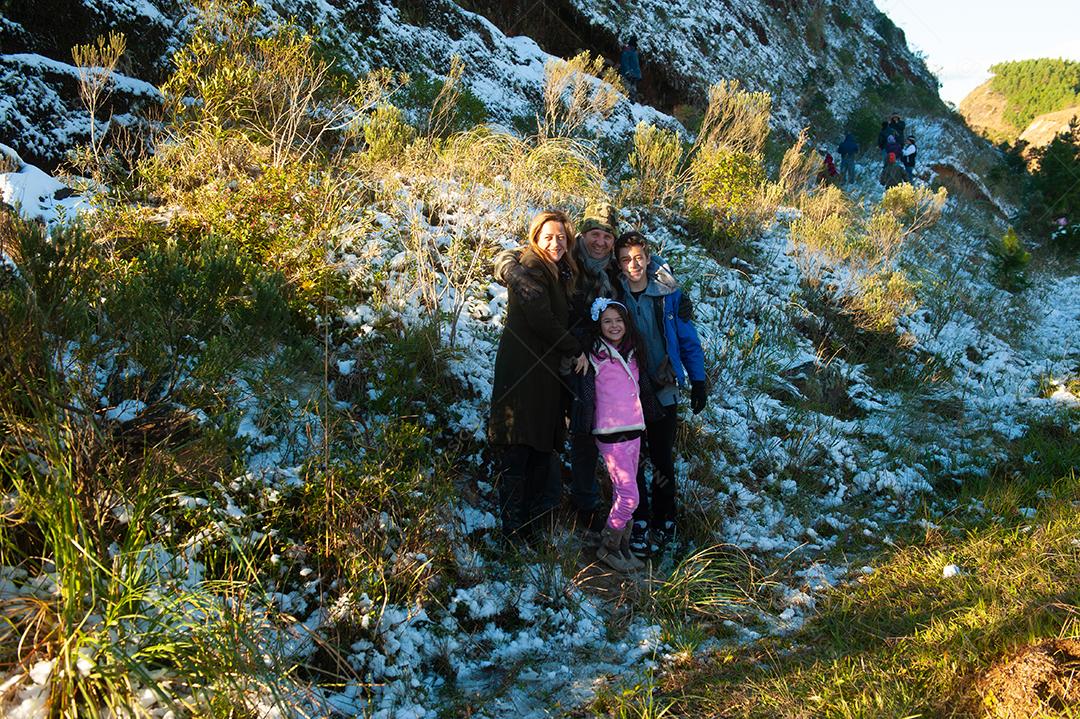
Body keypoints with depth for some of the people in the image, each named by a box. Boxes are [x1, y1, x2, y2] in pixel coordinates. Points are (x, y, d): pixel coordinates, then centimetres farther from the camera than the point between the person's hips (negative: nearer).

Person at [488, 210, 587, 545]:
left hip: (546, 371, 9)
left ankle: (532, 520, 16)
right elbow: (541, 320, -17)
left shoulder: (560, 274, 20)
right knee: (518, 451, -7)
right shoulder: (531, 267, -9)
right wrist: (576, 350, -7)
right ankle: (514, 530, -4)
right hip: (523, 370, -9)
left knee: (543, 449, 9)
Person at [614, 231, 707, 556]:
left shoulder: (669, 294, -5)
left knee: (662, 459, 7)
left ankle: (663, 521, 20)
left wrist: (698, 381, -1)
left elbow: (688, 340, 1)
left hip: (663, 392, 0)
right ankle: (639, 521, 16)